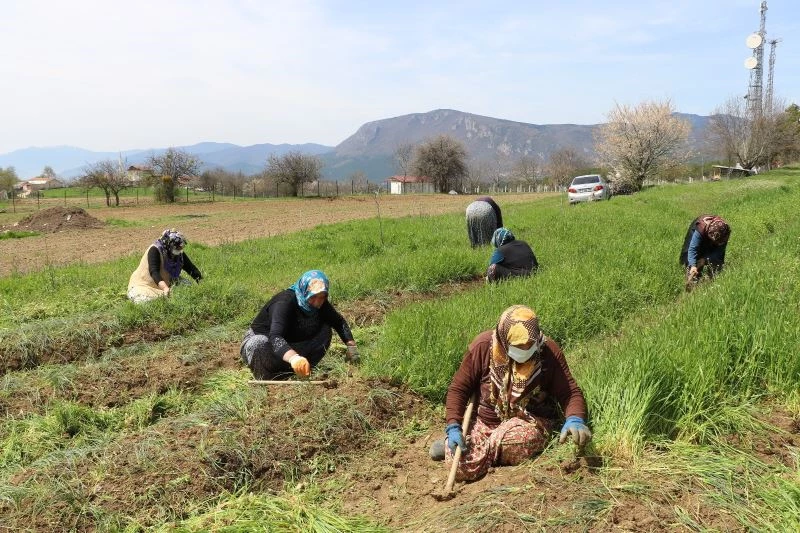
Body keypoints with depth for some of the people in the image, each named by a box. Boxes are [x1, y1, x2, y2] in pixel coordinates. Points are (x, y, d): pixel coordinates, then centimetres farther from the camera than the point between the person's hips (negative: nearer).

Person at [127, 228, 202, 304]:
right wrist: (165, 288, -52)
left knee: (188, 284, -11)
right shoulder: (155, 250, -24)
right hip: (142, 285, -6)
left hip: (165, 285, 6)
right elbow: (154, 272, -36)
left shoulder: (179, 253, -4)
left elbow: (191, 268, -2)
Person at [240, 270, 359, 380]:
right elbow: (275, 337, -47)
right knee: (261, 344, -43)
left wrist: (351, 344, -10)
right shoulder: (285, 302, -32)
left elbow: (339, 322, 6)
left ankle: (303, 370, -15)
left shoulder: (321, 304, -10)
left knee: (325, 331, -12)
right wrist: (293, 357, -66)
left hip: (289, 346, 7)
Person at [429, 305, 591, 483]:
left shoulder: (549, 351, -13)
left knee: (516, 442, -37)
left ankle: (482, 448, -1)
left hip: (529, 420, 0)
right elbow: (458, 388, -5)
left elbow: (570, 392, -9)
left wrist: (575, 420, -32)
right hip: (485, 421, 0)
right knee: (464, 469, -23)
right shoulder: (483, 346, -13)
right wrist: (453, 427, -16)